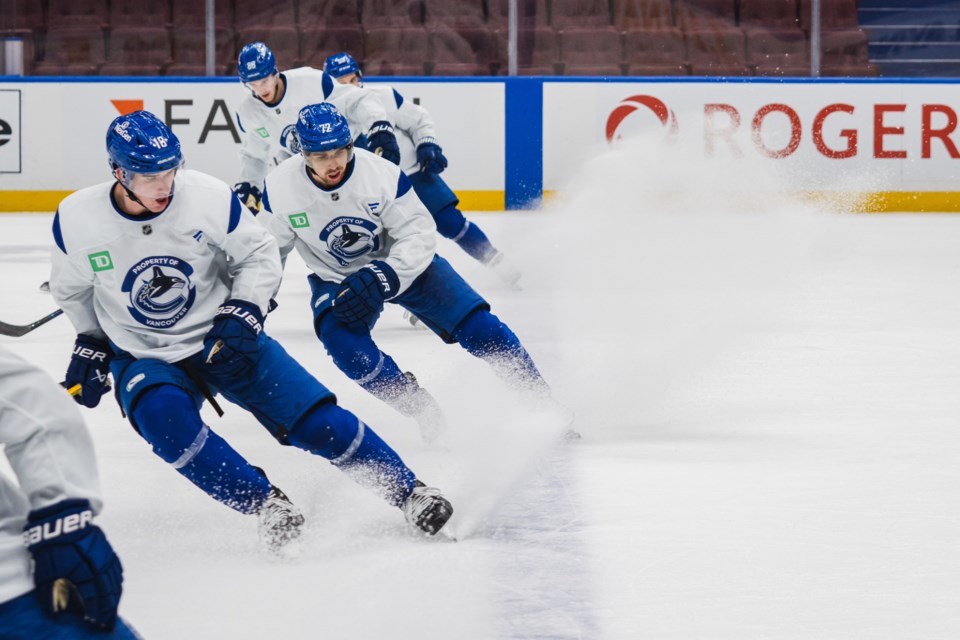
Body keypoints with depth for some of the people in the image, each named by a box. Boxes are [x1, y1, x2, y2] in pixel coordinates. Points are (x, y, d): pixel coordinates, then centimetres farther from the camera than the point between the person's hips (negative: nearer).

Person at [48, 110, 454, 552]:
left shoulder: (209, 197, -19)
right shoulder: (76, 220, -16)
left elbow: (260, 255, -3)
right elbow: (71, 288, 6)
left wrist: (242, 313, -15)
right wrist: (89, 346, 8)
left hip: (223, 340, 0)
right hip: (143, 359, 0)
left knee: (317, 422, -9)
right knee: (164, 418, -32)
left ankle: (408, 491, 7)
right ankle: (266, 503, -19)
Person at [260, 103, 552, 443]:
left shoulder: (382, 174, -27)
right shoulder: (280, 188, -22)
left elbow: (420, 233, -22)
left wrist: (384, 276, -33)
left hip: (402, 264, -1)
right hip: (336, 279, 1)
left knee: (477, 325, -12)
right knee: (339, 336, -29)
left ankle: (540, 396, 5)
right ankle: (417, 404, -9)